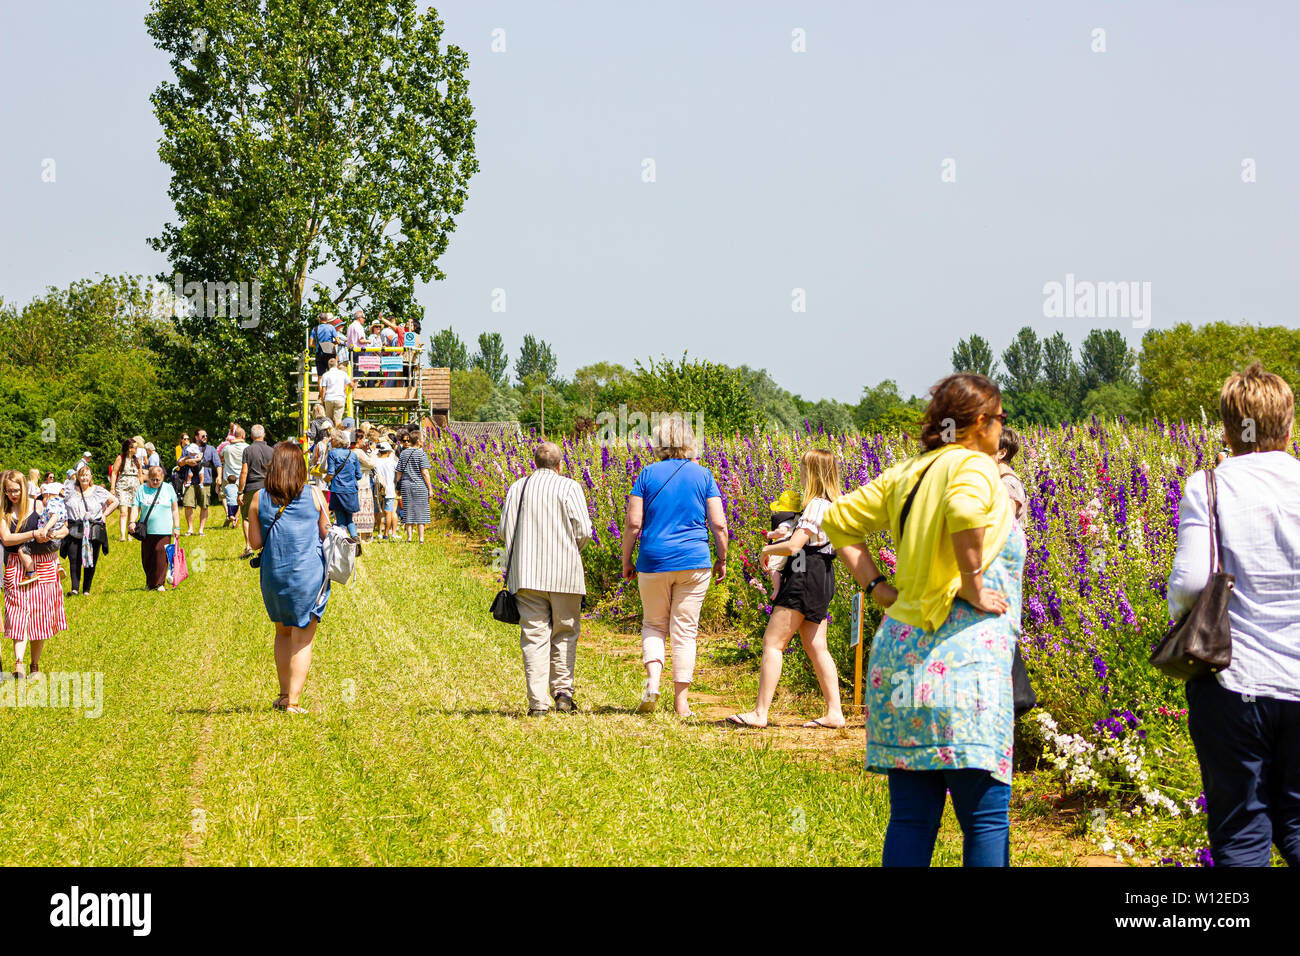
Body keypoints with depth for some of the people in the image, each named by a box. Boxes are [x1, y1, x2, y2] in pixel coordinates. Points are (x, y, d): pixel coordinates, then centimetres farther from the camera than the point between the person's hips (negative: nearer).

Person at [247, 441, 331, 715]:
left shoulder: (259, 499, -2)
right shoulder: (314, 495, -4)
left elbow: (255, 541, 1)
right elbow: (327, 533, 2)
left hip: (273, 574, 2)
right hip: (308, 573, -2)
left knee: (283, 632, 22)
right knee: (302, 639, 4)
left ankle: (284, 694, 23)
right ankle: (293, 701, 0)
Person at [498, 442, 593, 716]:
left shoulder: (517, 488, 8)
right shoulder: (569, 487, -1)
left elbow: (504, 531, 6)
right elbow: (583, 531, -6)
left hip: (526, 573, 2)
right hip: (564, 573, -2)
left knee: (534, 636, 1)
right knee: (564, 633, 11)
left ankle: (538, 702, -6)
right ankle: (563, 691, 2)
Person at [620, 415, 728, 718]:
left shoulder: (648, 474, -1)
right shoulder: (703, 475, 1)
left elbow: (633, 523, -4)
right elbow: (719, 525, -2)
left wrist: (626, 560, 7)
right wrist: (722, 559, 11)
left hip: (654, 560, 0)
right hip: (694, 562, 0)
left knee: (653, 624, 15)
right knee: (685, 630, 6)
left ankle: (652, 681, -8)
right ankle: (681, 701, 7)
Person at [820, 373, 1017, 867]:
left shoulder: (907, 473, 17)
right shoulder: (974, 465, -5)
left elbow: (840, 519, 22)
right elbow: (963, 510, -28)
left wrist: (876, 587, 16)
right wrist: (972, 584, -16)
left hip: (898, 647, 8)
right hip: (961, 654, -8)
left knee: (911, 817, 9)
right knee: (986, 819, -4)